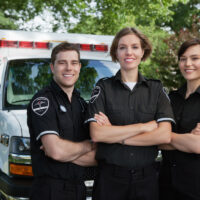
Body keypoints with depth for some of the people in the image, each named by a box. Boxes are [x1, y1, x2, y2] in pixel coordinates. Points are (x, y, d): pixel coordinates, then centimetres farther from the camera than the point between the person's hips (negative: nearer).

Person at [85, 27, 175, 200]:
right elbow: (96, 134, -13)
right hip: (110, 178, -1)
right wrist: (144, 126, -12)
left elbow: (164, 135, -9)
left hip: (147, 179, 1)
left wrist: (115, 135, -12)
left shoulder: (156, 89, 3)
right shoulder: (103, 88, 0)